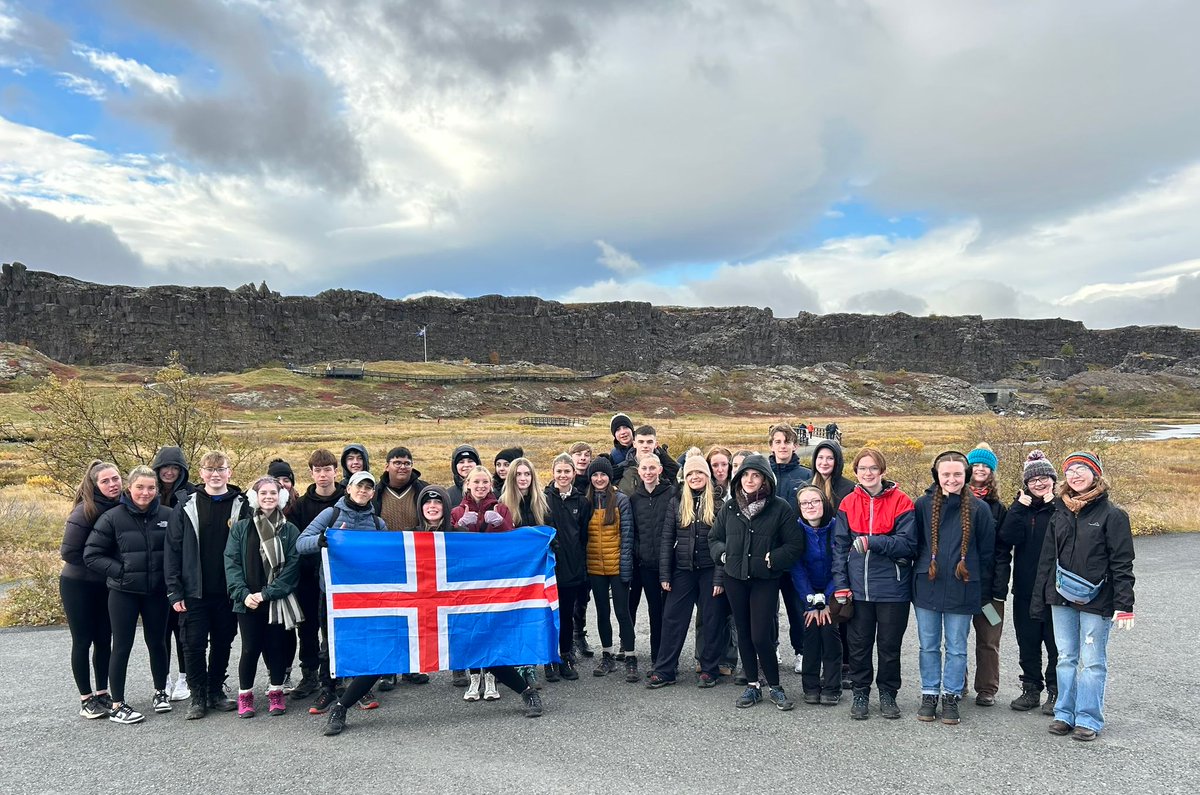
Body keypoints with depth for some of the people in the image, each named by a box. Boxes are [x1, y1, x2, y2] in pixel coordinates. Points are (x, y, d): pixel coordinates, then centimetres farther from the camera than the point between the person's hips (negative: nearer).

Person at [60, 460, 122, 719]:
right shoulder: (86, 511, -18)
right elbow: (68, 552, -17)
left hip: (107, 586, 5)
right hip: (78, 586, -4)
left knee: (104, 640, 10)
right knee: (83, 641, 4)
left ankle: (102, 693, 22)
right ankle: (86, 698, 15)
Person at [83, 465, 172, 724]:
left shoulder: (166, 515, -3)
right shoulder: (113, 517, -9)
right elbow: (91, 554, -5)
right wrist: (120, 571, -13)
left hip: (156, 591, 2)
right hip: (123, 592, -2)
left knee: (157, 642, 14)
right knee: (122, 647, 6)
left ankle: (160, 691, 33)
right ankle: (117, 705, 17)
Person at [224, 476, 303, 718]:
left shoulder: (290, 530, 4)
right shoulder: (240, 529, 5)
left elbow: (292, 566, -4)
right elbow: (232, 563, -1)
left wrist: (267, 593, -13)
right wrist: (244, 594, -14)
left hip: (278, 601, 0)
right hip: (248, 602, 0)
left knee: (277, 648, 5)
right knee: (250, 649, 1)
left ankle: (276, 693, 23)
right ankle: (245, 695, 20)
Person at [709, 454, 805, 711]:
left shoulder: (780, 508, -6)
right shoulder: (729, 508, 5)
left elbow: (795, 545, -5)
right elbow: (714, 538, 17)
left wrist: (771, 560, -13)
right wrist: (723, 554, 0)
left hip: (765, 580, -4)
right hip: (735, 578, 4)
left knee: (761, 636, -8)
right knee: (744, 634, 11)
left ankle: (775, 687, 12)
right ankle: (752, 686, 24)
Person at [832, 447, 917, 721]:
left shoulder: (900, 501, -6)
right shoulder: (848, 503, 2)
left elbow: (908, 543, -12)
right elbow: (840, 546, 4)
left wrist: (873, 542, -24)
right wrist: (841, 584, -2)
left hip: (892, 588, -2)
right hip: (858, 588, 2)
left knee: (890, 644, 11)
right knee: (859, 644, 11)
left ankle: (888, 694, 29)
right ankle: (860, 693, 26)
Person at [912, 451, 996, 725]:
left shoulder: (978, 508, -2)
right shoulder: (923, 505, 1)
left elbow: (986, 552, 2)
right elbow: (914, 544, 6)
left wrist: (984, 592, 1)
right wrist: (916, 579, 4)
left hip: (962, 589, -1)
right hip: (927, 587, 1)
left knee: (956, 648, 9)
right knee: (929, 646, 11)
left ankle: (951, 697, 22)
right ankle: (929, 695, 23)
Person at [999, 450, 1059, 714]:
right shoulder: (1020, 506, 5)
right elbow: (1009, 537, -11)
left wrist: (1055, 506, -21)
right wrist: (1019, 507, -16)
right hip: (1025, 588, 4)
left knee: (1056, 642, 5)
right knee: (1027, 641, 12)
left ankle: (1055, 692, 18)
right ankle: (1031, 689, 24)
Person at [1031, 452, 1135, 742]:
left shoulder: (1111, 514, -5)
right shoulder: (1060, 513, 9)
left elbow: (1122, 563, -8)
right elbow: (1047, 558, 12)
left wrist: (1124, 605, -13)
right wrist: (1039, 599, 10)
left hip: (1096, 599, -5)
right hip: (1062, 598, 5)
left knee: (1092, 661, 3)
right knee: (1066, 658, 11)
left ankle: (1089, 719, 13)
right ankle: (1065, 714, 20)